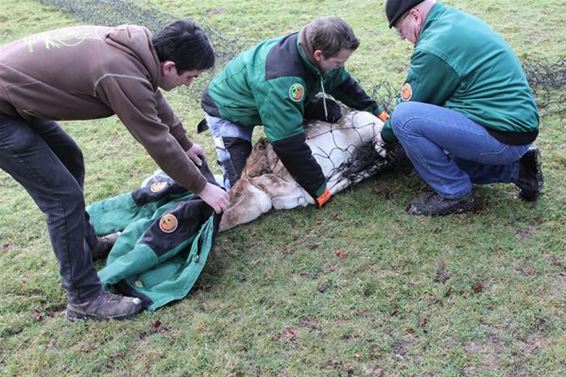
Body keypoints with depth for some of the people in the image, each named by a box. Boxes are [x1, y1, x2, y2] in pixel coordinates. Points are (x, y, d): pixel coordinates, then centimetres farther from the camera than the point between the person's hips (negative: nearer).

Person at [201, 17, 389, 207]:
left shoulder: (311, 47, -20)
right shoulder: (280, 80, -44)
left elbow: (344, 84, 2)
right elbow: (289, 142, -39)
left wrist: (376, 111, 8)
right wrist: (318, 188, -31)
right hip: (228, 110, -7)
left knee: (331, 112, -6)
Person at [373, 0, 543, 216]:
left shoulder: (434, 48, -18)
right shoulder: (456, 19, 12)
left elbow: (412, 103, -7)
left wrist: (386, 136, 12)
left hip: (501, 138, -10)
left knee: (404, 119, -19)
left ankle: (454, 194, -5)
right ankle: (515, 168, 18)